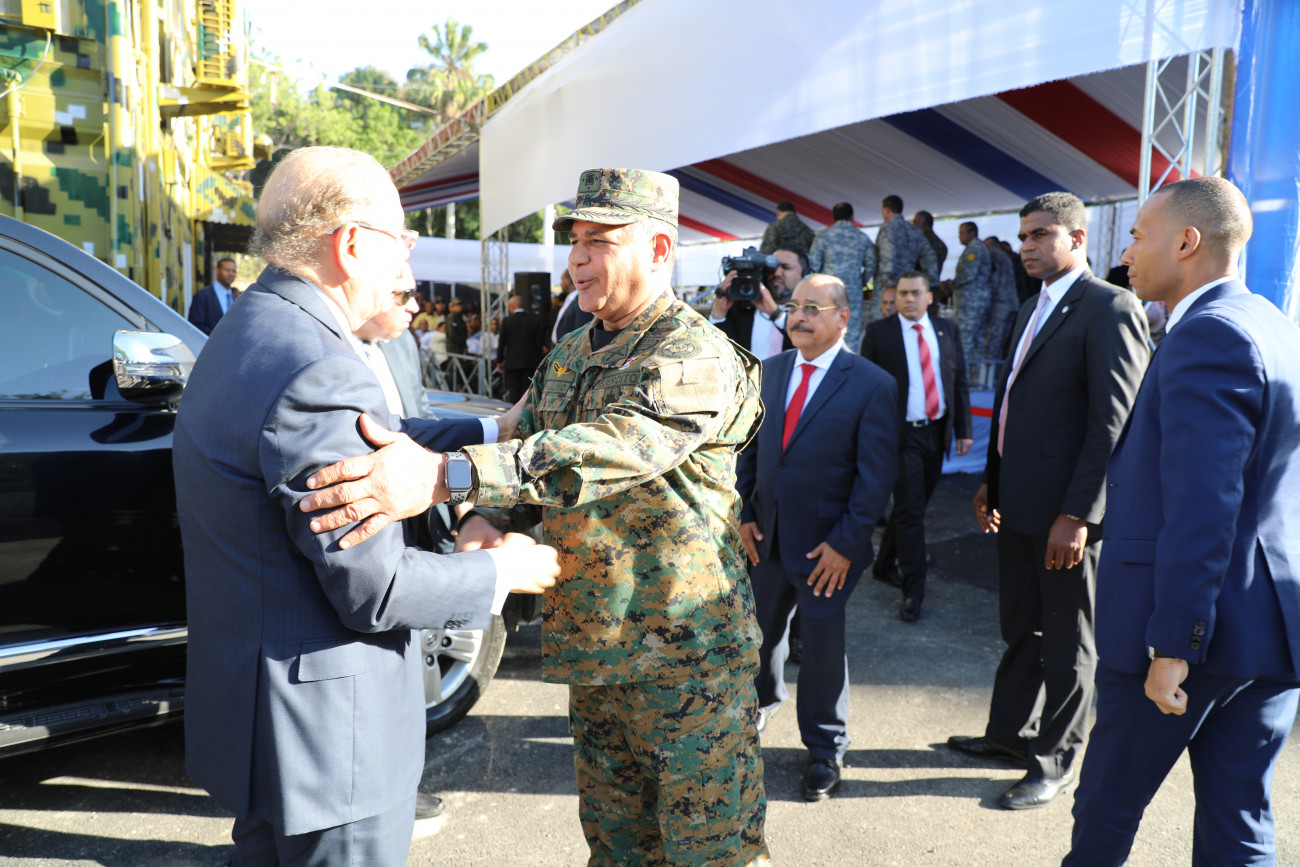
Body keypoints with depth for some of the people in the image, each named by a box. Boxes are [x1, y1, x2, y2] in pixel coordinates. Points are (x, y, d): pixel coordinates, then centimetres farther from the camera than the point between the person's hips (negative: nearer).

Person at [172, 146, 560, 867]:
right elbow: (374, 587, -25)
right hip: (326, 733, -10)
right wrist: (503, 572, -10)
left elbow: (369, 444, 10)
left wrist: (496, 432, 12)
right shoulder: (318, 371, -27)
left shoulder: (247, 335, 6)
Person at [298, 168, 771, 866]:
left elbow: (614, 448, -34)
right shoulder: (566, 357, 11)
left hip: (685, 656, -7)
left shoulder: (698, 358, -17)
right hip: (593, 651, 7)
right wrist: (485, 520, -10)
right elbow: (525, 445, 14)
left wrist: (444, 477, -45)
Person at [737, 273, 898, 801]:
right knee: (760, 628, 20)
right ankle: (763, 699, 51)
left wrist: (845, 544, -16)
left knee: (824, 643, 8)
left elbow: (877, 475, -13)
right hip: (765, 536, 5)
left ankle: (824, 749, 30)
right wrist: (744, 514, 2)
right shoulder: (770, 371, 4)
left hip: (827, 546, -4)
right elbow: (749, 445, 9)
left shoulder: (872, 386, -12)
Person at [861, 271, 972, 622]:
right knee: (911, 510, -6)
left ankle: (884, 565, 33)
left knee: (911, 506, 14)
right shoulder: (878, 332, -2)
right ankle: (913, 592, 3)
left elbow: (959, 382, 10)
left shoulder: (947, 330, 9)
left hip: (937, 432, 5)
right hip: (901, 434, -4)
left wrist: (963, 429, 5)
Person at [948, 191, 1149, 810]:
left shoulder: (1109, 310, -13)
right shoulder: (1031, 311, 15)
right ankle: (1011, 733, 36)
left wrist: (1077, 514, -21)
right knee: (1020, 629, 20)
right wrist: (991, 480, 17)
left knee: (1068, 644, 8)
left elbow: (1113, 425, -18)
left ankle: (1053, 764, 23)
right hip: (1018, 505, 8)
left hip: (1067, 514, -8)